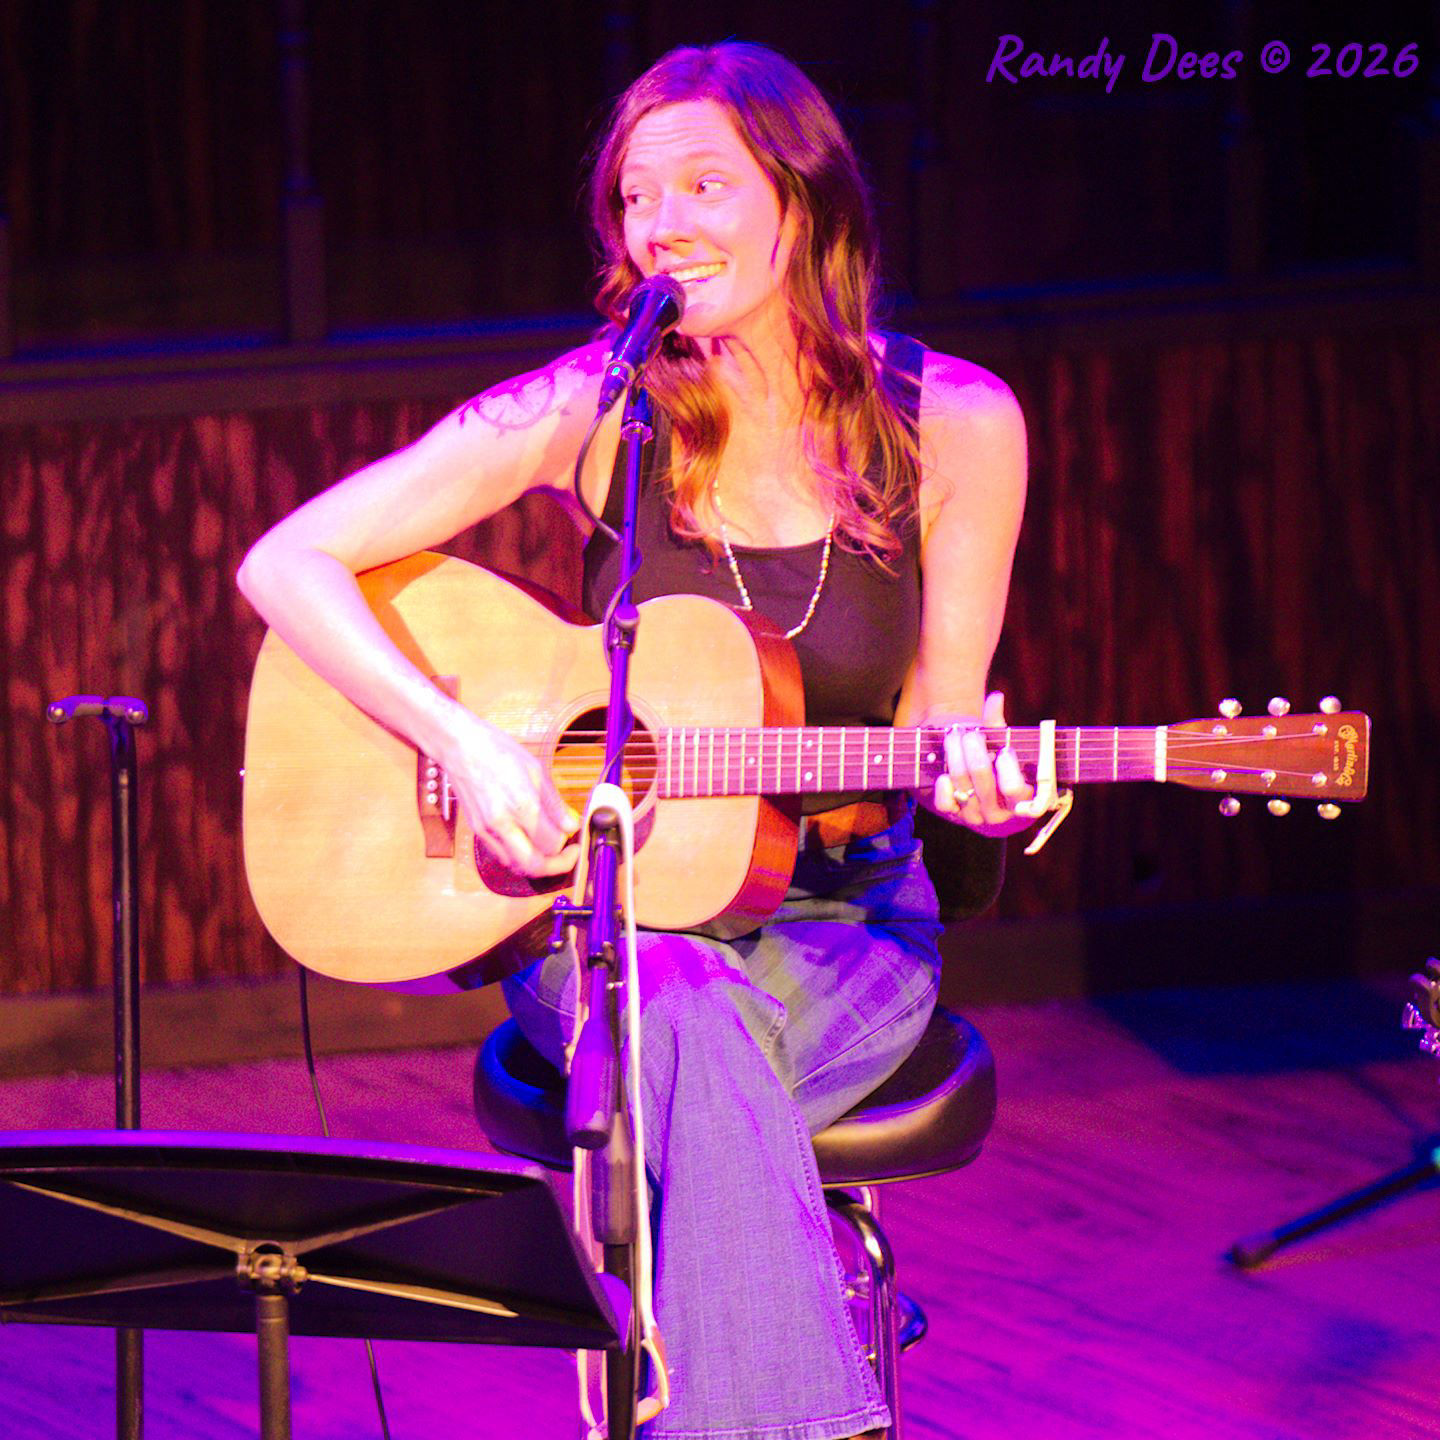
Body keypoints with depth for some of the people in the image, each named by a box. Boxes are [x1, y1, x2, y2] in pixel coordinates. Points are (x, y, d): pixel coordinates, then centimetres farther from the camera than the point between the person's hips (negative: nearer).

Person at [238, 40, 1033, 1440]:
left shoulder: (952, 424, -4)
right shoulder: (593, 412, -7)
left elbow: (941, 723, 3)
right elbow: (286, 562, -7)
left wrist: (980, 780, -21)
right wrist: (463, 744, -18)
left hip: (841, 924, 0)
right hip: (612, 907, 0)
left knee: (688, 1049, -35)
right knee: (686, 1017, -36)